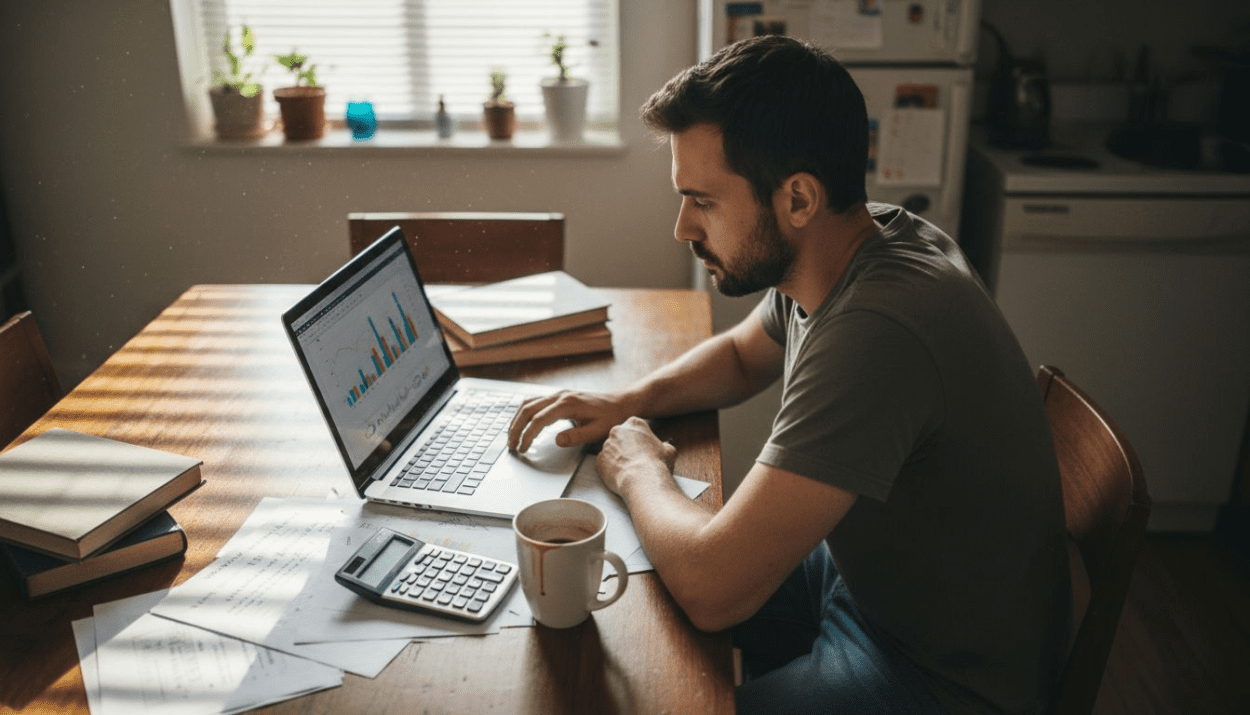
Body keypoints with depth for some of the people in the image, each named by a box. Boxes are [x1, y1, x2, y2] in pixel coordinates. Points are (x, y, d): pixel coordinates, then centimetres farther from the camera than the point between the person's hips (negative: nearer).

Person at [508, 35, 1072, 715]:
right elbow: (741, 354, 16)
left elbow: (710, 587, -36)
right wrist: (628, 400, -2)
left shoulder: (878, 329, -37)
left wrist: (640, 471, -15)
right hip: (864, 572, 9)